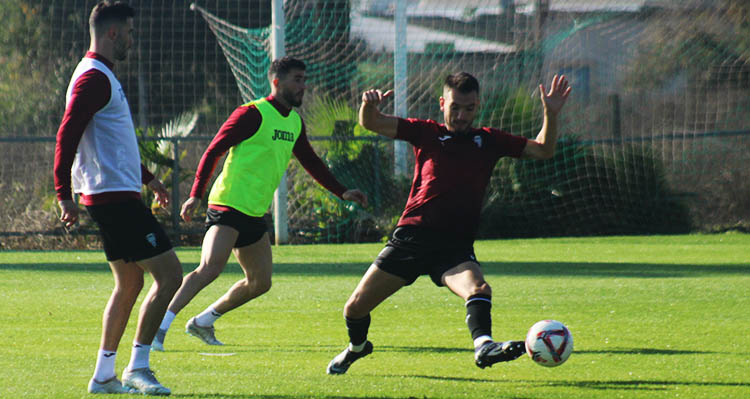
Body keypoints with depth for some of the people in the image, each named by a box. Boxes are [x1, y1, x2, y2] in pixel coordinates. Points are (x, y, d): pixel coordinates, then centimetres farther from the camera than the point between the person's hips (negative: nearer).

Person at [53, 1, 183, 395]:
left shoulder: (101, 77, 19)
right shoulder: (94, 78, -15)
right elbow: (67, 136, -22)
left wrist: (147, 177, 34)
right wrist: (64, 195, -25)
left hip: (117, 196, 11)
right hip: (115, 196, -11)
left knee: (129, 284, 15)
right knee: (170, 276, -9)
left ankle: (104, 375, 16)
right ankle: (137, 367, -8)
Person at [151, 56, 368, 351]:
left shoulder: (294, 122, 15)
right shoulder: (253, 114, -10)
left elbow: (311, 163, 27)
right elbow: (213, 151, -10)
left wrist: (342, 192, 21)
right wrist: (196, 195, -17)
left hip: (255, 214, 9)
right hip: (228, 206, -9)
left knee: (260, 283, 9)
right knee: (210, 269, -23)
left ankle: (203, 322, 22)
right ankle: (160, 326, -21)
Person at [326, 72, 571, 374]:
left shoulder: (489, 141, 10)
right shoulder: (427, 133, 6)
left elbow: (543, 150, 12)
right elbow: (371, 123, 3)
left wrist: (551, 114, -6)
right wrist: (368, 105, -21)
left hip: (455, 246, 0)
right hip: (410, 236, 0)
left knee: (478, 289, -33)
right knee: (355, 308, 4)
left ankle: (483, 345, -54)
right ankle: (357, 347, 34)